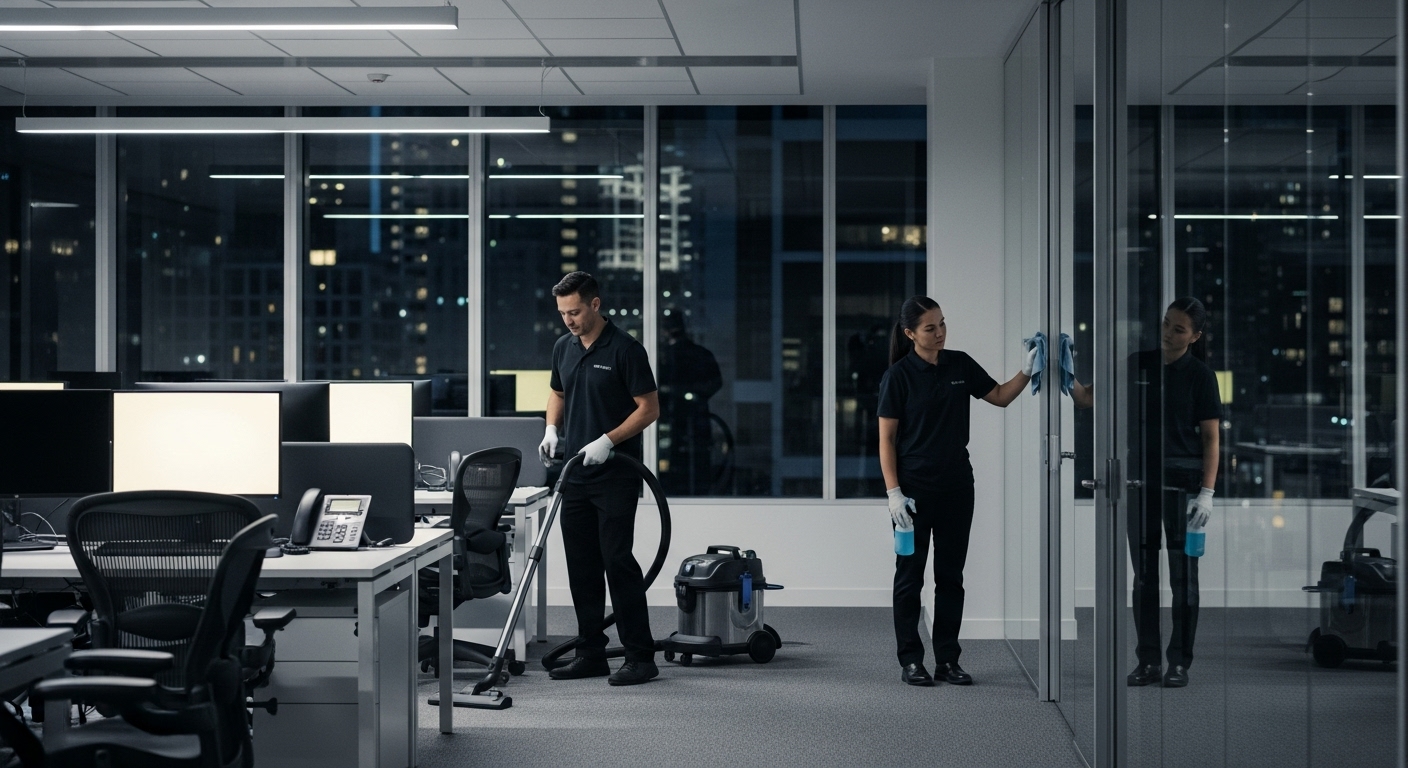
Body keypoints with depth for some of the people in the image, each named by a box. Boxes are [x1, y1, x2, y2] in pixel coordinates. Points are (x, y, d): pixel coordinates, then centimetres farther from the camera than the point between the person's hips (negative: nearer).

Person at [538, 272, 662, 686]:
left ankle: (641, 656, -5)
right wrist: (552, 429, 3)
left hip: (616, 476, -7)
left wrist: (608, 441, -21)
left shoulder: (625, 349, -12)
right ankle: (591, 653, 14)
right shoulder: (563, 347, 9)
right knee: (582, 565, 7)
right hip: (575, 475, 7)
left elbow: (649, 408, -11)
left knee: (617, 559, -10)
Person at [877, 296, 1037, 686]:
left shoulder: (960, 365, 4)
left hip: (956, 485, 5)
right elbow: (886, 438, -9)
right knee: (911, 574, 3)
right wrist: (893, 492, -15)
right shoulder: (899, 375, -9)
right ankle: (910, 661, 10)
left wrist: (1027, 372, -5)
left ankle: (947, 659, 14)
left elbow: (1000, 396, 13)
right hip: (915, 488, -4)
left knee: (951, 574, 8)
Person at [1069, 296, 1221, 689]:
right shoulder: (1139, 365, 6)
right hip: (1141, 480, 4)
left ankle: (1179, 662, 9)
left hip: (1182, 483, -4)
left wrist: (1207, 491, -13)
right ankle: (1147, 660, 13)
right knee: (1144, 574, 7)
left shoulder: (1200, 375, -3)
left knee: (1182, 574, 2)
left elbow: (1210, 438, -5)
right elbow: (1087, 398, 8)